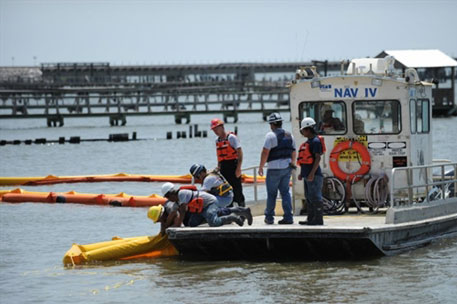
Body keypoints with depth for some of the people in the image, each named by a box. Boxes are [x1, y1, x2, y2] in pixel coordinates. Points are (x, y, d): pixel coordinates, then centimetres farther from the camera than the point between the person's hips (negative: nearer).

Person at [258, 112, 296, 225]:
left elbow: (265, 152, -13)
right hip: (287, 167, 6)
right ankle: (288, 217, 3)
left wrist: (261, 167, -7)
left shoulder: (271, 135, -10)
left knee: (271, 193, 3)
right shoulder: (289, 136, 11)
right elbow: (293, 152, 16)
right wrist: (292, 164, 29)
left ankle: (269, 217, 8)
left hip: (275, 168, -6)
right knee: (285, 192, 9)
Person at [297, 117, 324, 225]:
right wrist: (302, 173, 23)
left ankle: (318, 219, -8)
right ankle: (311, 219, 17)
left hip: (314, 175, -10)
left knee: (315, 197, -9)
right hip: (307, 175, 10)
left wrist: (312, 173, -23)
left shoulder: (316, 141, -12)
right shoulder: (308, 142, 18)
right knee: (309, 197, 12)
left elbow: (317, 158, -18)